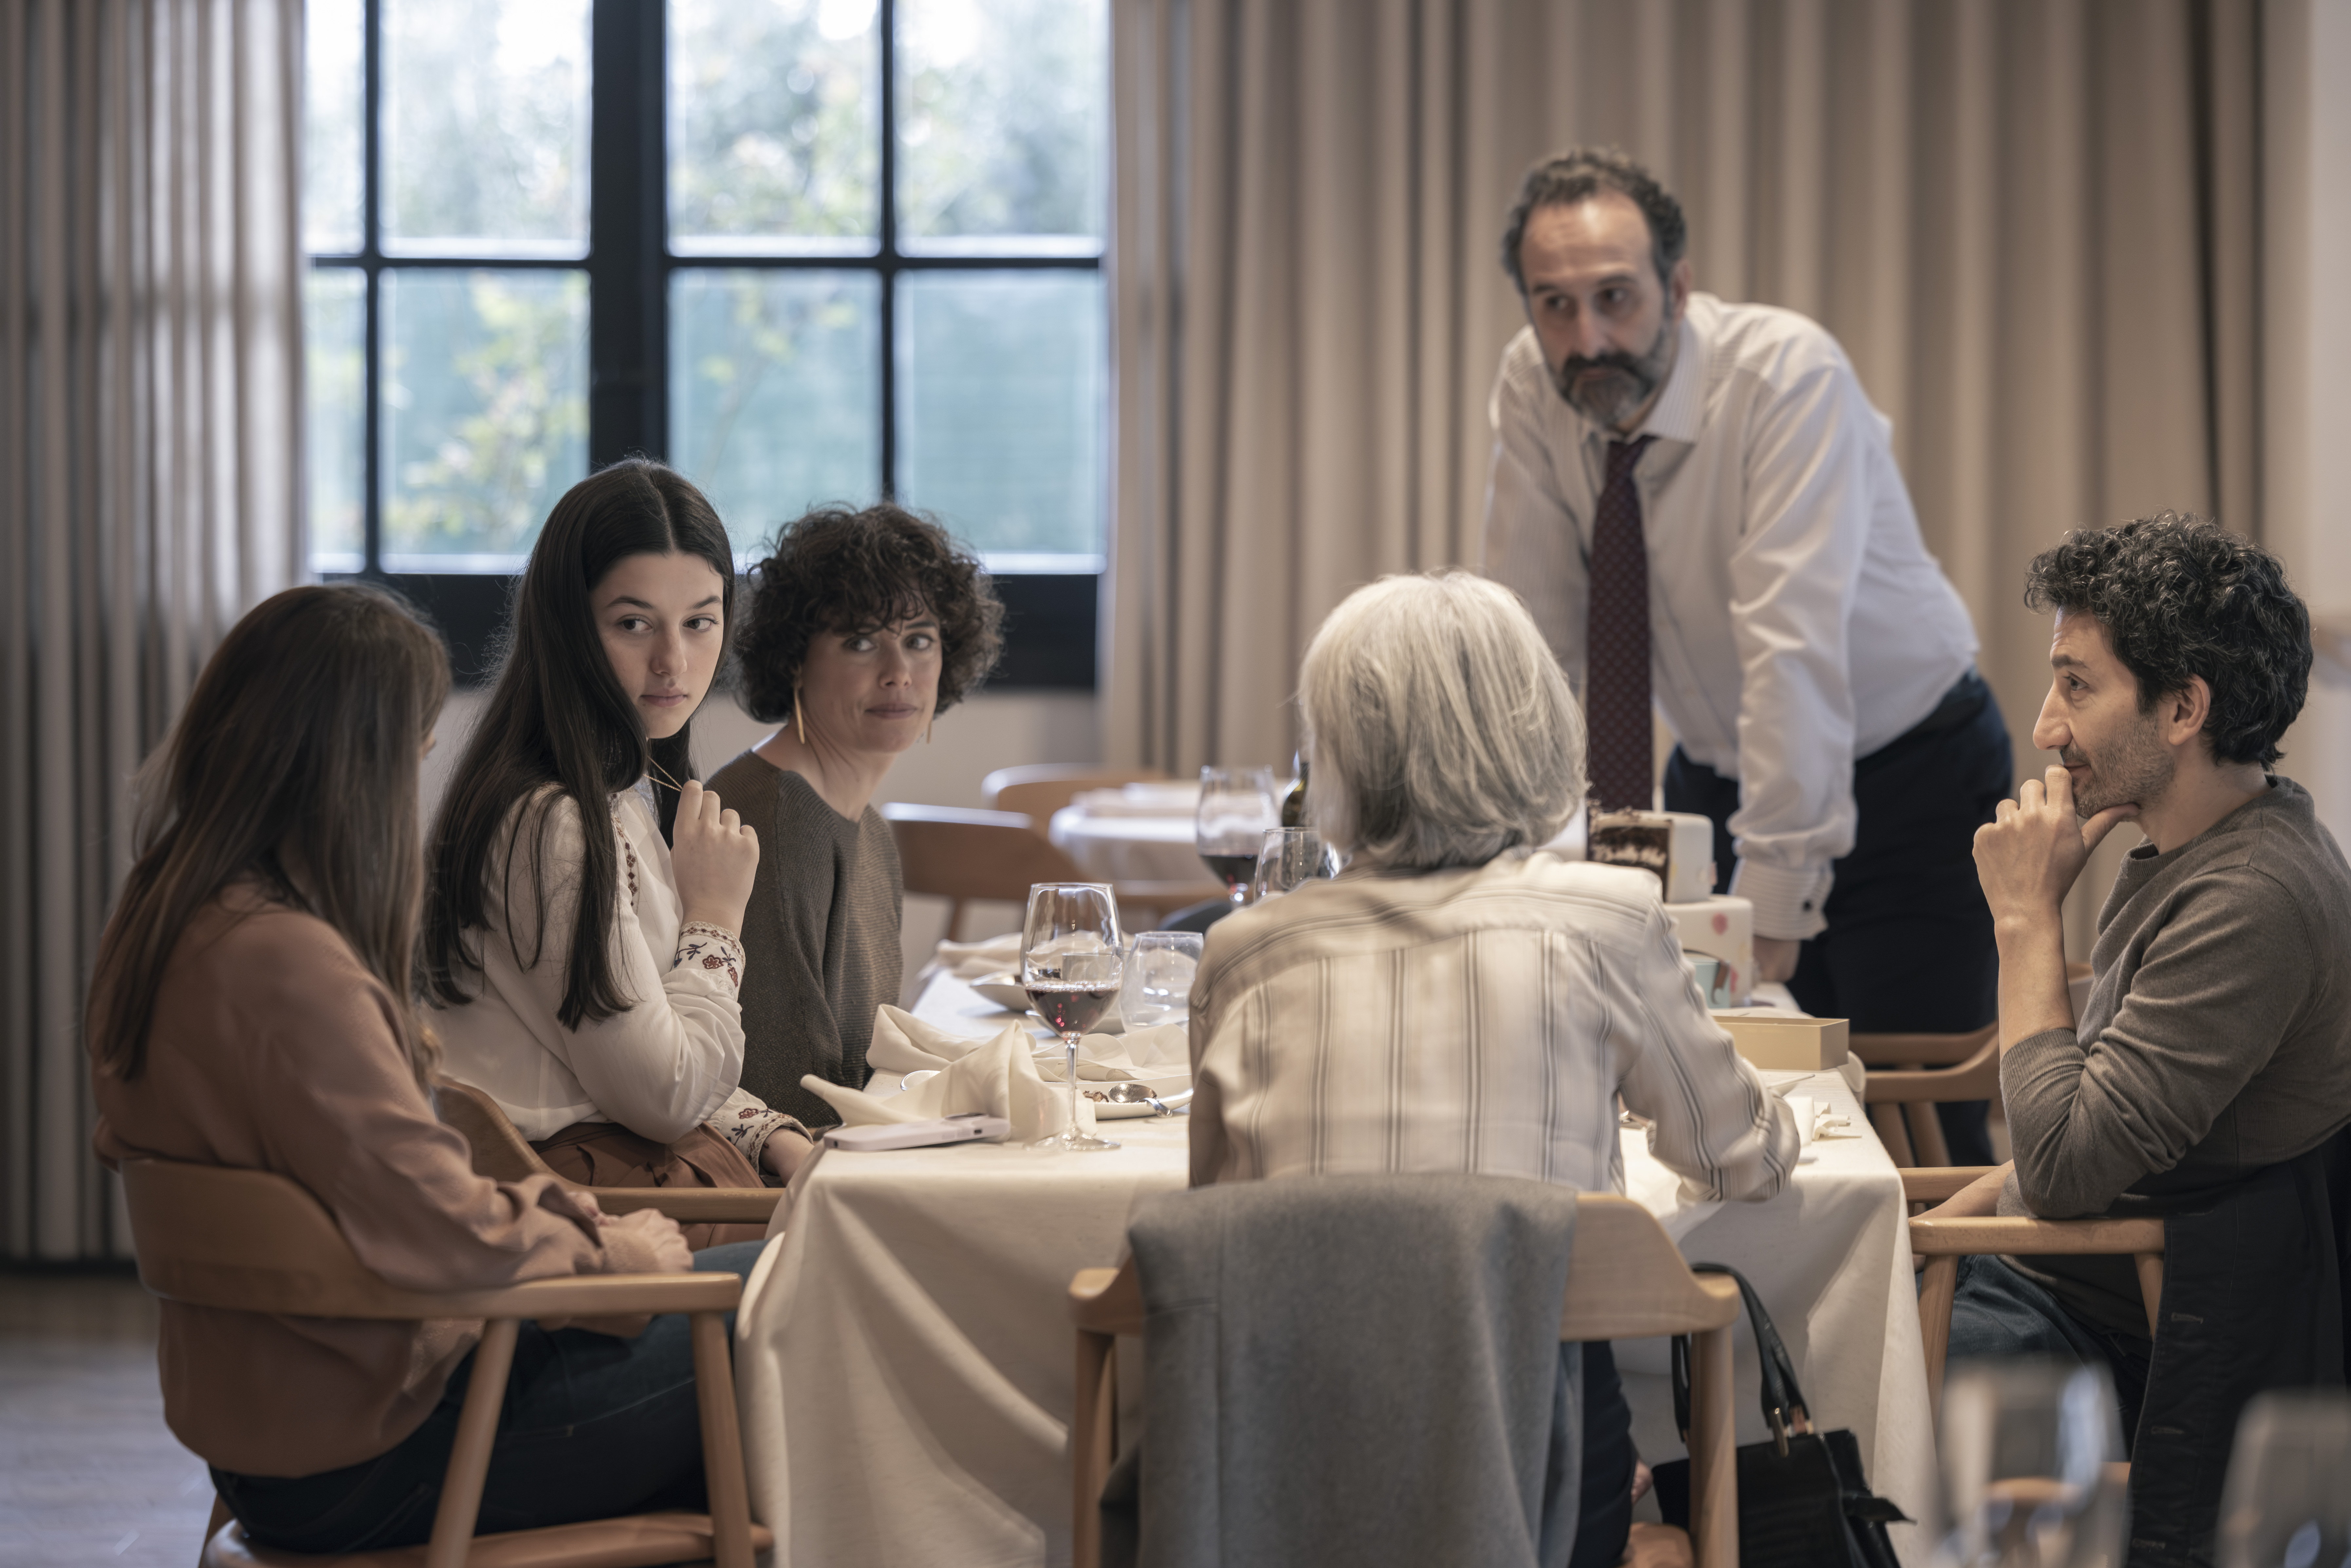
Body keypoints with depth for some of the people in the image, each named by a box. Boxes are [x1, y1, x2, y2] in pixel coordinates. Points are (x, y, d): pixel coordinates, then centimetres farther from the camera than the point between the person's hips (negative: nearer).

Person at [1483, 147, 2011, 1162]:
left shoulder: (1790, 377, -27)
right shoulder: (1532, 390, -11)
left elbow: (1794, 643, -33)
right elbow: (1530, 639, -8)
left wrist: (1772, 897, -38)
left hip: (1899, 781, -4)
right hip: (1720, 771, 5)